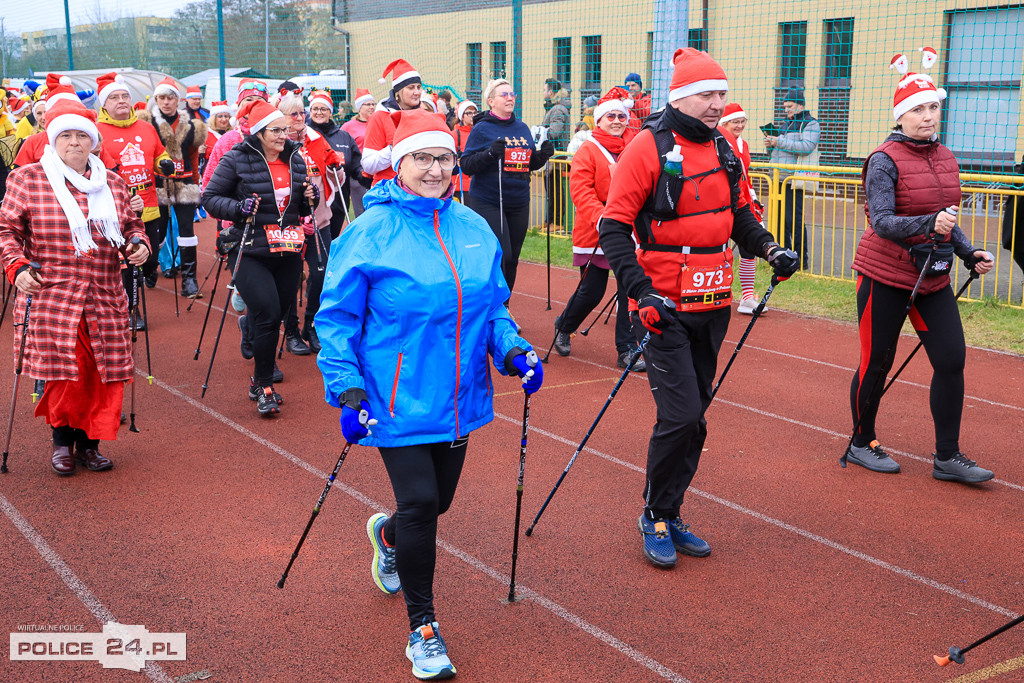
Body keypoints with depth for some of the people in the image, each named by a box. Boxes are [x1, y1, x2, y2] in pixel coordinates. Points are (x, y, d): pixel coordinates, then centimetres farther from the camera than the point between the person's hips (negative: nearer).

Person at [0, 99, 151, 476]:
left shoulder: (113, 183, 14)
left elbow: (131, 226, 23)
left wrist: (138, 244, 2)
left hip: (104, 299, 3)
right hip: (51, 295, -3)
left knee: (103, 374, 1)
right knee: (64, 373, -6)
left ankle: (89, 443, 17)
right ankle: (62, 441, 16)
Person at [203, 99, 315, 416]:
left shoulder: (295, 159, 9)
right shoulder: (236, 160, -5)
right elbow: (210, 197, -2)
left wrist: (309, 198, -1)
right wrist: (237, 208, -19)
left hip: (288, 251, 5)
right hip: (251, 253, -5)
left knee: (278, 314, 7)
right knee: (268, 316, -12)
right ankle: (263, 388, 1)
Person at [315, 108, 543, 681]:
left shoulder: (474, 229, 4)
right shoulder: (370, 232, -10)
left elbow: (492, 307, 13)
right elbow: (336, 319, -8)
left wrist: (514, 350, -4)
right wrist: (347, 390, -16)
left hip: (459, 396, 5)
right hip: (398, 401, -5)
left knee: (438, 500, 17)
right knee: (420, 505, -9)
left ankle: (389, 536, 53)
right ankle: (422, 628, 11)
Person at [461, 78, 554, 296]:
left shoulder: (522, 128, 12)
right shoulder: (482, 129, -4)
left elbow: (531, 163, 20)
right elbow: (466, 165, -10)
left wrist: (543, 154, 0)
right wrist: (490, 153, -24)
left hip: (519, 204, 6)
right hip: (488, 203, -6)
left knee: (512, 259, 9)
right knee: (500, 256, -12)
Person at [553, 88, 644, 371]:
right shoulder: (588, 150, -4)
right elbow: (581, 191, -13)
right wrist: (600, 218, -27)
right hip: (595, 234, -3)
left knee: (630, 289, -1)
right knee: (591, 291, 4)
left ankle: (627, 349, 10)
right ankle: (563, 327, 32)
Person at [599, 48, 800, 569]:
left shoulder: (723, 150, 11)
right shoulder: (648, 148, -10)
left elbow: (738, 213, 24)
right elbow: (614, 227, -11)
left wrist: (769, 249, 6)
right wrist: (641, 292, -20)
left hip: (712, 305, 7)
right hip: (664, 307, -7)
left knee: (693, 418, 11)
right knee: (680, 414, -10)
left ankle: (669, 515, 25)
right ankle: (654, 518, 10)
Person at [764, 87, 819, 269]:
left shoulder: (810, 124, -4)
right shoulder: (787, 124, 22)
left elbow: (806, 146, -20)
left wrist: (780, 142, -18)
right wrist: (771, 144, 9)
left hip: (794, 179, -8)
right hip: (780, 178, 8)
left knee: (794, 219, -8)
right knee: (780, 218, 10)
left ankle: (801, 259, -1)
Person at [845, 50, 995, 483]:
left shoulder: (946, 158, 9)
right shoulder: (884, 160, -13)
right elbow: (882, 222, -23)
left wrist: (969, 253, 5)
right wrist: (929, 224, -37)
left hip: (933, 277, 6)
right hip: (885, 274, -6)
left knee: (952, 359, 1)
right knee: (876, 363, 4)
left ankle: (947, 456, 11)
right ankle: (861, 444, 24)